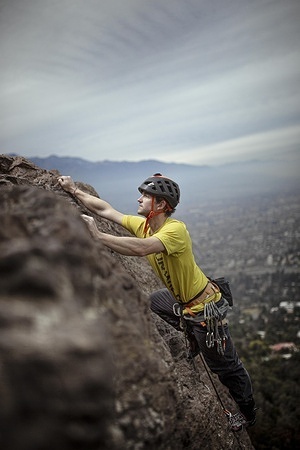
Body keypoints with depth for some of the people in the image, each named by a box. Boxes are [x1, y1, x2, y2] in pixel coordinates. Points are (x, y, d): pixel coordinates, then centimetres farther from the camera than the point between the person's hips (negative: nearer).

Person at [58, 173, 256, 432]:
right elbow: (106, 210, -2)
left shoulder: (176, 229, -31)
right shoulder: (142, 224, -7)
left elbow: (141, 248, -48)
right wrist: (74, 190, -2)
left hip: (204, 307, -8)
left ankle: (248, 413, 35)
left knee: (225, 366, 8)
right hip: (179, 297, 8)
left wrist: (98, 236, -43)